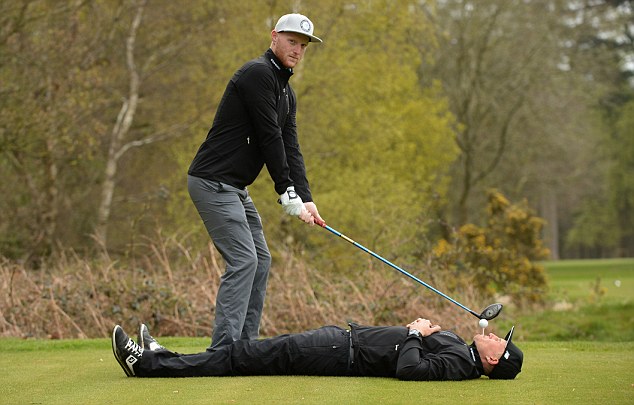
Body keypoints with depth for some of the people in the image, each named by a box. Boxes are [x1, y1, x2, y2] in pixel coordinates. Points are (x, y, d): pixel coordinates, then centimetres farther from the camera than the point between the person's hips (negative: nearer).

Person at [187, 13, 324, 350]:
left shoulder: (286, 93, 17)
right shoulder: (258, 74, -14)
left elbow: (290, 148, 11)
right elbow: (269, 137, -18)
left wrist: (306, 198, -2)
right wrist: (288, 194, -16)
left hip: (235, 188, 11)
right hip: (213, 181, -11)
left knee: (260, 260, 11)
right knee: (243, 260, -16)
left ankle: (245, 345, 15)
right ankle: (222, 350, -17)